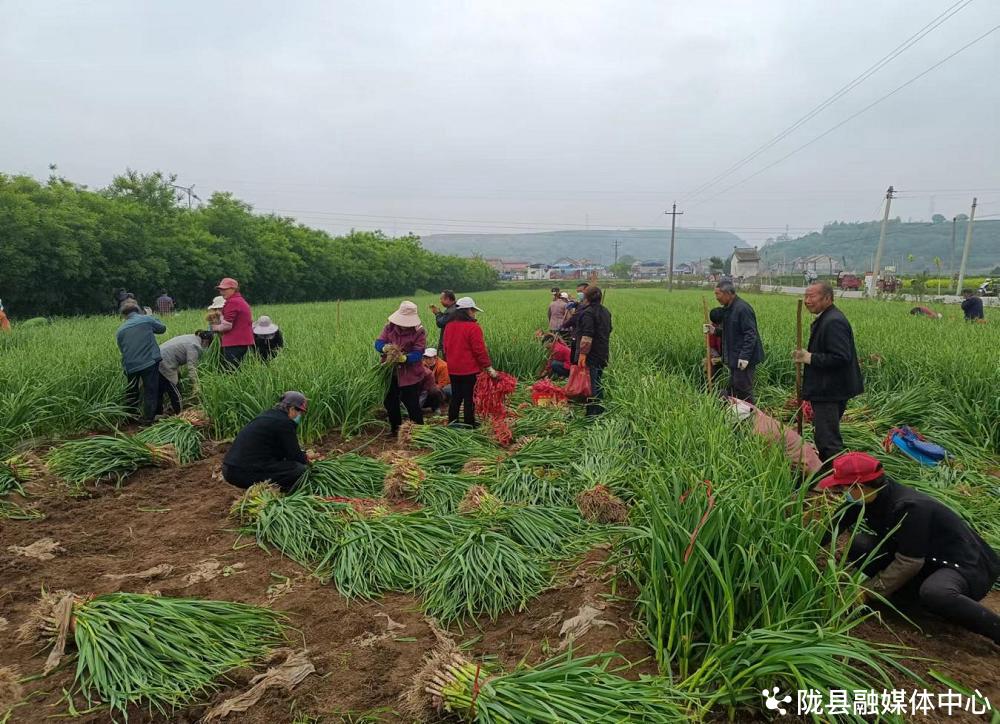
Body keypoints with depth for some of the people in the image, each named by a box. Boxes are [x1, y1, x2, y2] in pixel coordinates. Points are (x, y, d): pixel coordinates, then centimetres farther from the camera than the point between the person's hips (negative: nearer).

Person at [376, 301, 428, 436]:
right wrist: (386, 348, -33)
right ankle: (395, 427, 35)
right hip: (391, 373, 5)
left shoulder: (419, 332, -12)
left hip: (411, 375, -5)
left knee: (412, 405, -1)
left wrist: (403, 358, -39)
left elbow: (418, 353, -20)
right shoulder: (389, 327, -1)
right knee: (390, 402, 16)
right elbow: (378, 343, -8)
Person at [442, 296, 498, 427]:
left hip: (453, 370, 7)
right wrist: (489, 367, -10)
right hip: (469, 370, -7)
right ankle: (469, 426, 9)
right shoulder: (473, 327, -16)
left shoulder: (449, 326, 5)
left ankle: (452, 424, 26)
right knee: (469, 399, 2)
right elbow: (480, 350, -16)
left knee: (455, 398, 18)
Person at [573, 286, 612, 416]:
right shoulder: (605, 311, 13)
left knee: (591, 385, -4)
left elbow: (587, 335, -24)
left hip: (591, 356, -9)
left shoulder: (588, 312, -16)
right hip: (603, 354, 9)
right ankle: (600, 409, 26)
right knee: (598, 383, 18)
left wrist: (582, 354, -24)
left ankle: (591, 414, -2)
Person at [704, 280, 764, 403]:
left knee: (743, 390, -3)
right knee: (733, 389, 13)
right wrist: (715, 330, 5)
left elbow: (750, 334, -22)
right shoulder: (728, 308, 12)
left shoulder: (742, 309, -19)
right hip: (734, 357, 10)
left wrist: (744, 356, -26)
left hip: (744, 359, -10)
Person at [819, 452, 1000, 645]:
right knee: (859, 545, -9)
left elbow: (908, 564, -28)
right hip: (928, 560, 8)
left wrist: (867, 592, -22)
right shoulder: (868, 496, -9)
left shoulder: (909, 508, -30)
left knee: (934, 594, -40)